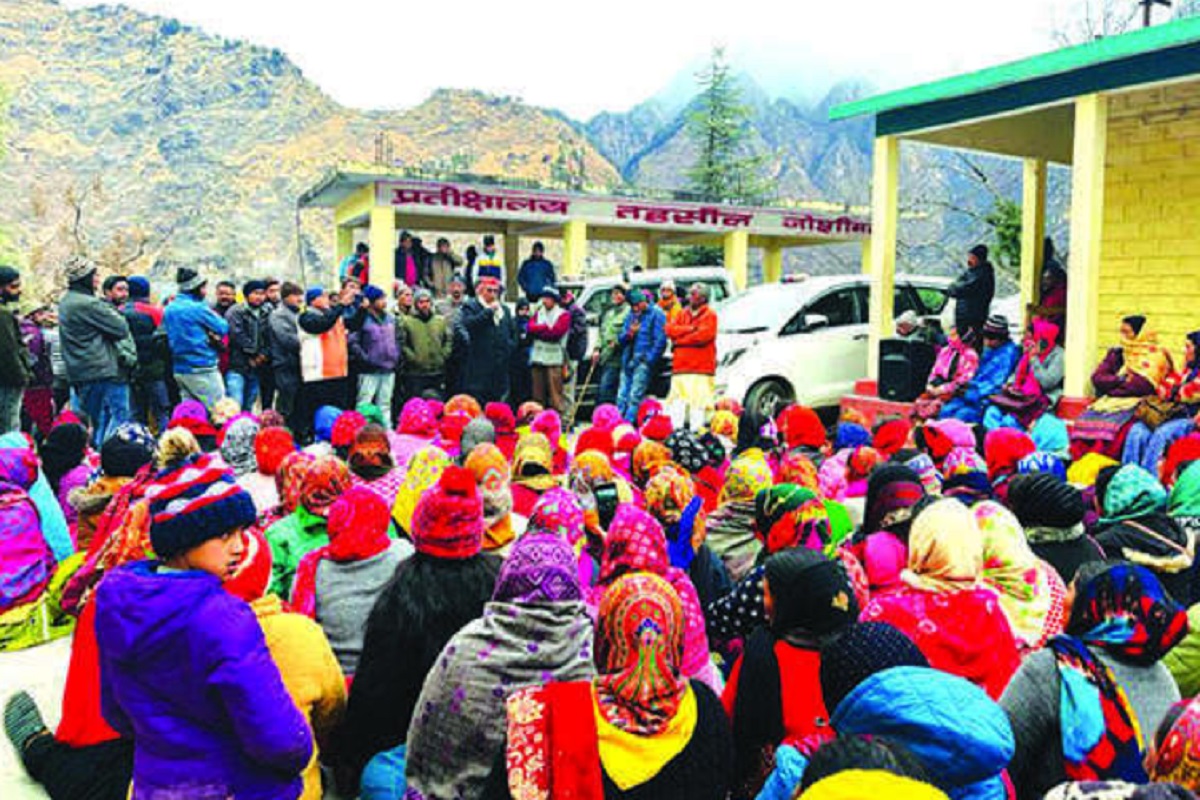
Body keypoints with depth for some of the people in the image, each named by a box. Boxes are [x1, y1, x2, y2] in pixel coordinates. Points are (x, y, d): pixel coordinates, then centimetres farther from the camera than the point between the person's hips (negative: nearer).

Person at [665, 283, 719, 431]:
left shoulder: (710, 315, 4)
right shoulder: (682, 314, 21)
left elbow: (704, 335, -11)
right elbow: (669, 329, 5)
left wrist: (679, 341, -5)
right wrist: (690, 328, -7)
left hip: (701, 368, -5)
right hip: (680, 368, 5)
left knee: (699, 402, -10)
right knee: (677, 402, 2)